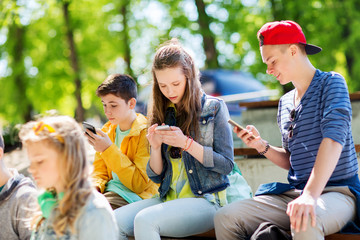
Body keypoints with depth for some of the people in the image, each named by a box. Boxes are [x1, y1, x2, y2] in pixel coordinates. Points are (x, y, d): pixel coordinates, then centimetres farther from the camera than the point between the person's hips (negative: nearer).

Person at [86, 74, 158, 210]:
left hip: (134, 196, -7)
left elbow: (140, 184, -16)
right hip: (109, 190, 7)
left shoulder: (146, 132, -11)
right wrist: (95, 186, -9)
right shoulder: (106, 131, 13)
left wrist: (109, 149, -19)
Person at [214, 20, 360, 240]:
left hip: (338, 191, -6)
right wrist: (262, 146, 1)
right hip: (294, 192, 6)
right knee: (225, 218, -12)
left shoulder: (331, 83, -5)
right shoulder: (285, 103, 16)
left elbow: (334, 139, -21)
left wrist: (311, 195, -34)